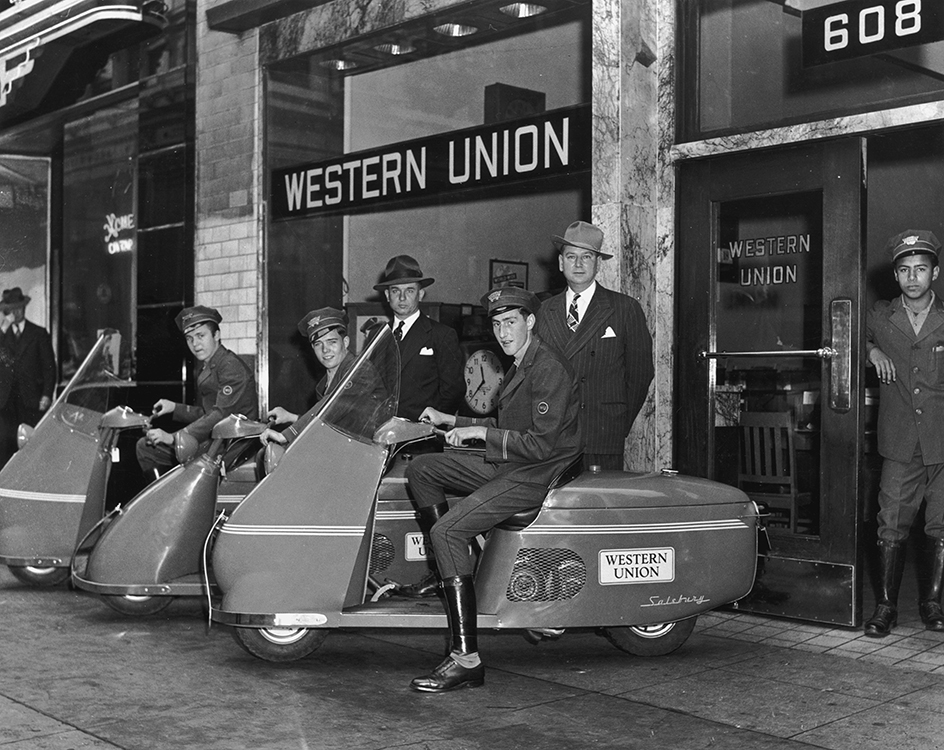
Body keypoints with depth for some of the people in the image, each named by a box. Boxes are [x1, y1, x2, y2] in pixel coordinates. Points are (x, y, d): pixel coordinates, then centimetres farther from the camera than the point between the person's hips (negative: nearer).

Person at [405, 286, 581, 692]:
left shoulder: (549, 368, -17)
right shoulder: (521, 365, 16)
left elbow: (542, 443, -23)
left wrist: (481, 433, -18)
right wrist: (450, 421, 19)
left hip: (540, 473, -10)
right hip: (508, 467, 10)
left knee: (446, 532, -24)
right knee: (421, 468, 10)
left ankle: (466, 660, -25)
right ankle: (453, 570, 9)